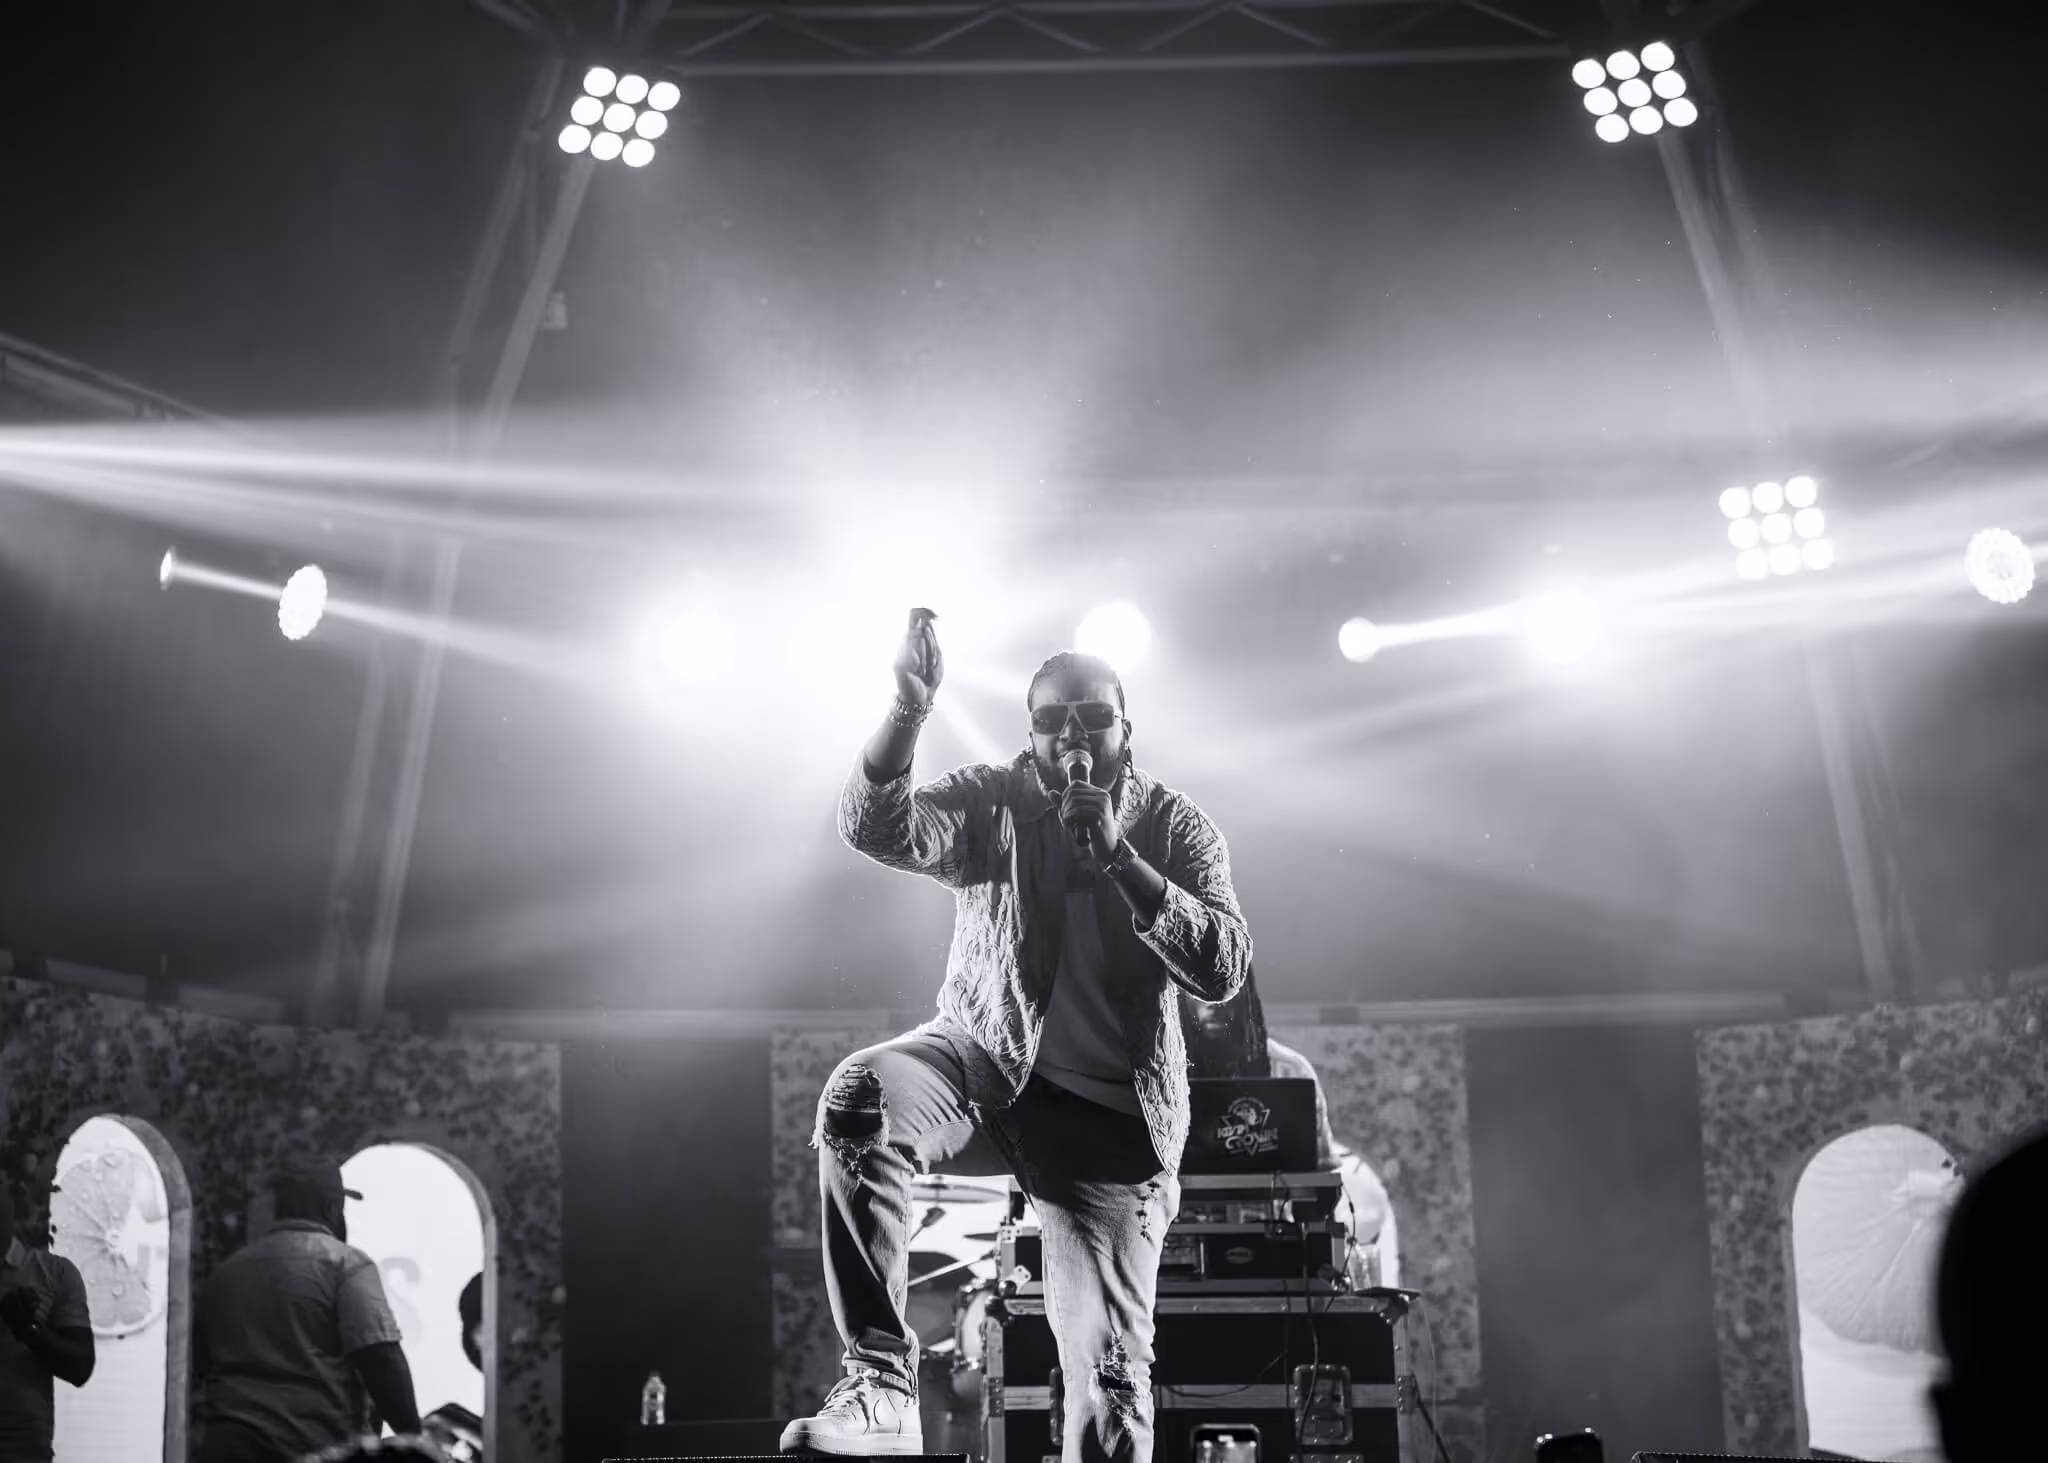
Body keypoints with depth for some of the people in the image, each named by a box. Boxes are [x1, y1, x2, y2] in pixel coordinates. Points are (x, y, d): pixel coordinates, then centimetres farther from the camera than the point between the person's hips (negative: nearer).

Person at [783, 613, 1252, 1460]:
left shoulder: (1175, 827, 2)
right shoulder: (994, 801, 1)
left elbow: (1224, 971, -12)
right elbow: (879, 832, -19)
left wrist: (1117, 856, -21)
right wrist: (909, 712, -35)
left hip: (1110, 1114, 1)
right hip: (988, 1064, 0)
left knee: (1112, 1374, -9)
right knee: (861, 1097, -35)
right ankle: (880, 1387, -33)